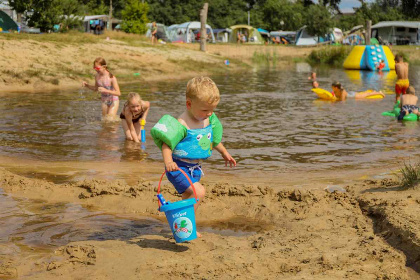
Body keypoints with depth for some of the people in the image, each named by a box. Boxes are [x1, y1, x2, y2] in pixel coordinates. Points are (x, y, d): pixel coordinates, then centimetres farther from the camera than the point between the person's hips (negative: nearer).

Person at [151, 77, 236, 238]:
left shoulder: (208, 120, 3)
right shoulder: (182, 124, -23)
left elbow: (214, 139, 22)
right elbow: (167, 143, -29)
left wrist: (224, 153, 34)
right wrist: (168, 161, -45)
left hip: (195, 168, 9)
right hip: (179, 167, -9)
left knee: (189, 199, 19)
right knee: (199, 192, -22)